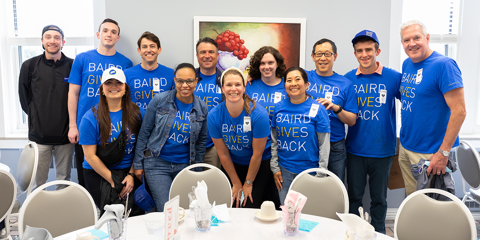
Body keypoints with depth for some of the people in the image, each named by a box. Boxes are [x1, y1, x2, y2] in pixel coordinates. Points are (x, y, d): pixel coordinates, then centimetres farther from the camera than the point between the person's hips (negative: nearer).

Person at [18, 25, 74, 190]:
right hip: (39, 133, 0)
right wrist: (35, 116, 6)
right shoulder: (29, 66, 2)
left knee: (64, 178, 12)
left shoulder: (72, 65, -1)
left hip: (65, 134, 0)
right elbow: (24, 96, 10)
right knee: (38, 181, 8)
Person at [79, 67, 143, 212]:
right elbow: (90, 156, -8)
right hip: (98, 174, -2)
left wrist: (132, 175, -6)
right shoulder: (91, 117, -7)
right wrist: (113, 182, -10)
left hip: (128, 172, 2)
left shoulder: (137, 113, 0)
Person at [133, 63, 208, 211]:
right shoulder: (159, 100, -7)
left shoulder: (202, 109, 0)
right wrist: (138, 164, 0)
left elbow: (202, 141, 10)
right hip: (157, 163, -2)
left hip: (185, 166, 3)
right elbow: (144, 132, -1)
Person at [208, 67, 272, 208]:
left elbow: (257, 154, -15)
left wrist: (248, 183, -7)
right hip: (232, 164, 2)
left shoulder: (259, 114, -24)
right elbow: (223, 154, -7)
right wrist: (236, 183, -2)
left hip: (260, 164, -2)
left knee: (250, 207, -9)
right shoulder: (214, 116, -15)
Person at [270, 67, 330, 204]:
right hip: (284, 170, 3)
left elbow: (324, 145, -5)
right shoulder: (278, 108, 3)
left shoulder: (317, 109, -5)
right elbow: (274, 141, 8)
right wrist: (275, 168, 5)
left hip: (310, 170, -2)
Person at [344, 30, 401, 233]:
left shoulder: (394, 77, -6)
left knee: (379, 197, 14)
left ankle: (378, 234, 34)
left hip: (383, 150, -1)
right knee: (354, 195, 13)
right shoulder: (348, 79, 0)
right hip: (355, 149, 1)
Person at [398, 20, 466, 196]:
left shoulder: (443, 65, -15)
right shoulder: (406, 64, 8)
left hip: (431, 154, -7)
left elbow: (459, 111, -19)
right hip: (405, 148, 7)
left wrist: (443, 152, -20)